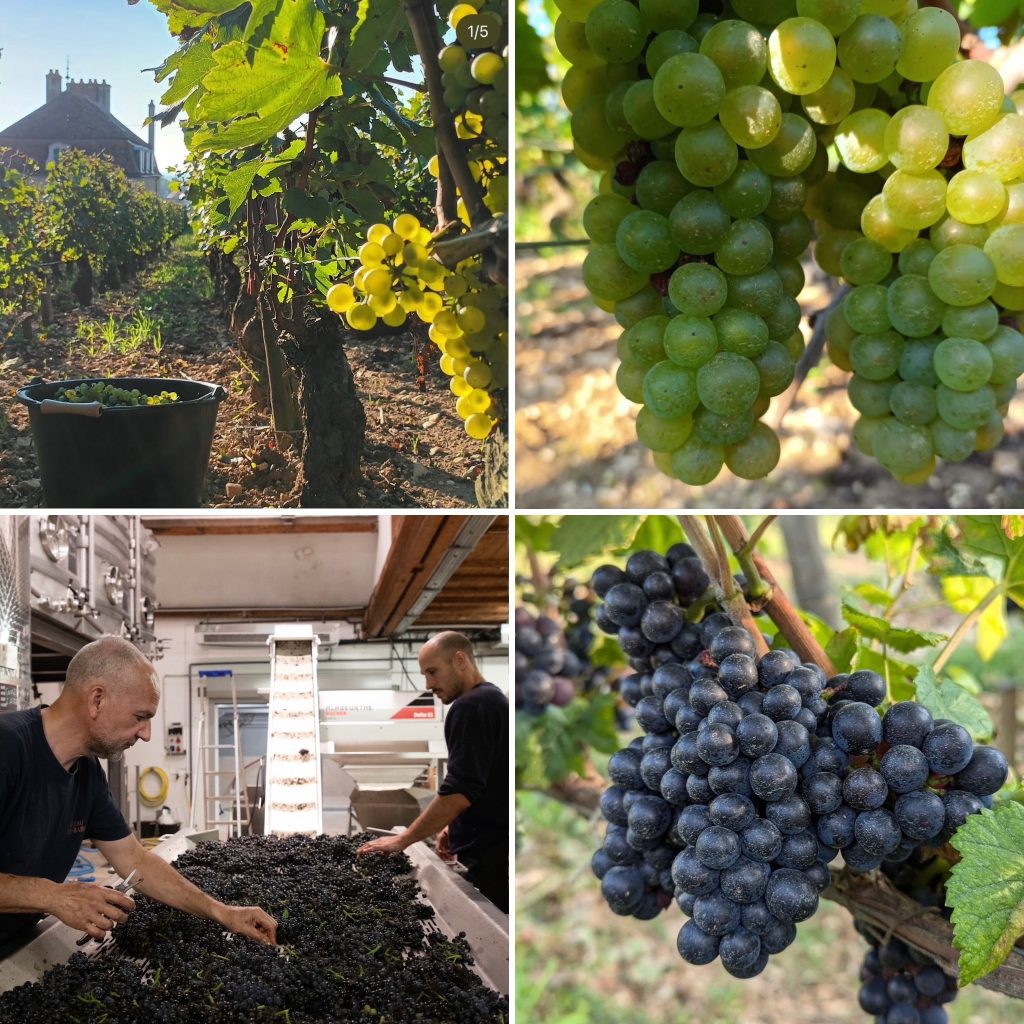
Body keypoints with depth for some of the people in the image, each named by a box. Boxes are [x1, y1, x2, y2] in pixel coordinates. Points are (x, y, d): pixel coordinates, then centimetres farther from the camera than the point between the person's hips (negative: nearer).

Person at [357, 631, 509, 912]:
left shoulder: (470, 707, -15)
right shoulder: (493, 699, 16)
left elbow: (459, 792, -21)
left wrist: (402, 840, -14)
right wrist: (455, 826, 19)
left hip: (489, 856, -10)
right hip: (495, 846, 10)